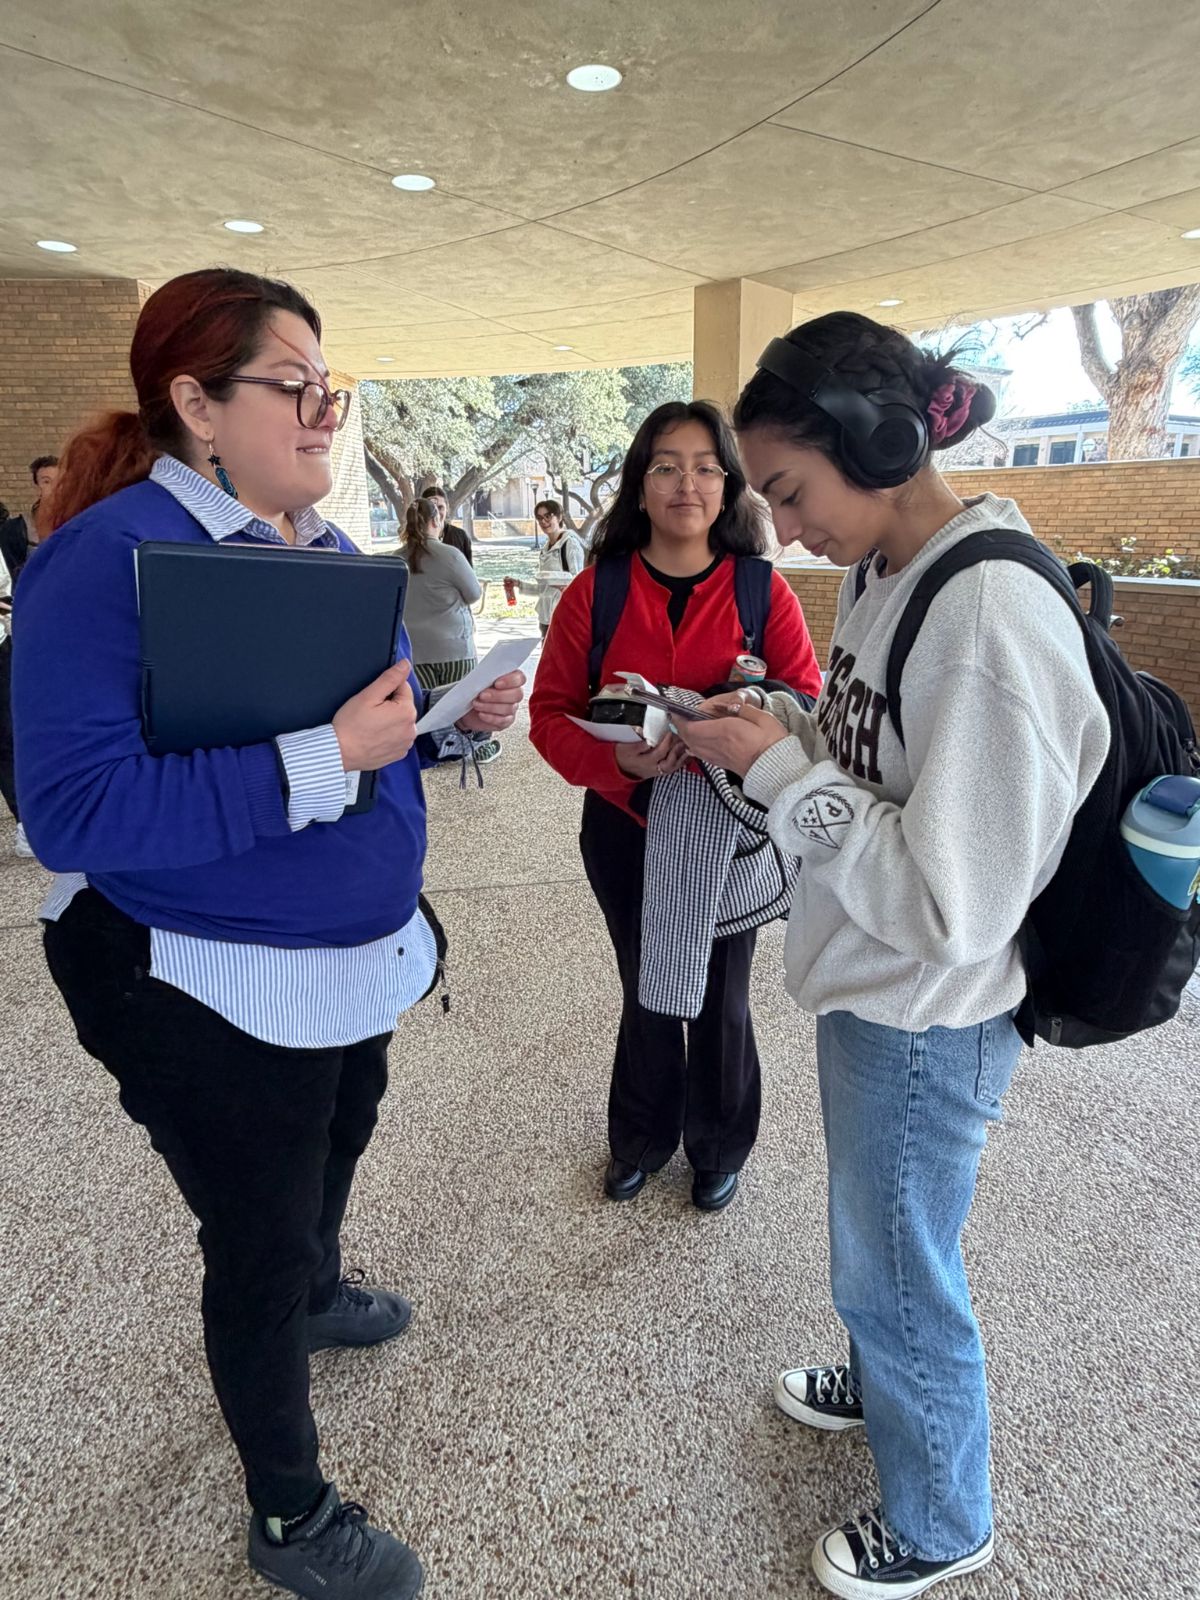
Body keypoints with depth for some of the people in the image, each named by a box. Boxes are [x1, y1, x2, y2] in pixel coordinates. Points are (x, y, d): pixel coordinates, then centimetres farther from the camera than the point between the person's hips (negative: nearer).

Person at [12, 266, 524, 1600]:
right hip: (212, 986, -8)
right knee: (257, 1240, 11)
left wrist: (457, 710, -5)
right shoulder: (112, 555, -21)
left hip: (355, 953, 8)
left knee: (334, 1151, 30)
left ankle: (314, 1292, 63)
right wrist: (322, 755, -33)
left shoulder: (324, 549, 5)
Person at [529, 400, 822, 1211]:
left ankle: (719, 1148, 41)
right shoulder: (594, 590, -3)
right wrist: (616, 758, -24)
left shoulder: (763, 591, -5)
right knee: (646, 994, 18)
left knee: (720, 999, 14)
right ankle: (642, 1138, 43)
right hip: (625, 826, 1)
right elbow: (551, 710, -5)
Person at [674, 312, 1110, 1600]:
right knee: (875, 1246, 29)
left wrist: (779, 768, -25)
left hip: (926, 1022, -8)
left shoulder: (992, 626, -29)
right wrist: (779, 724, -5)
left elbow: (954, 907, -29)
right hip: (867, 989, 8)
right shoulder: (880, 572, 1)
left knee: (898, 1268, 15)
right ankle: (883, 1384, 59)